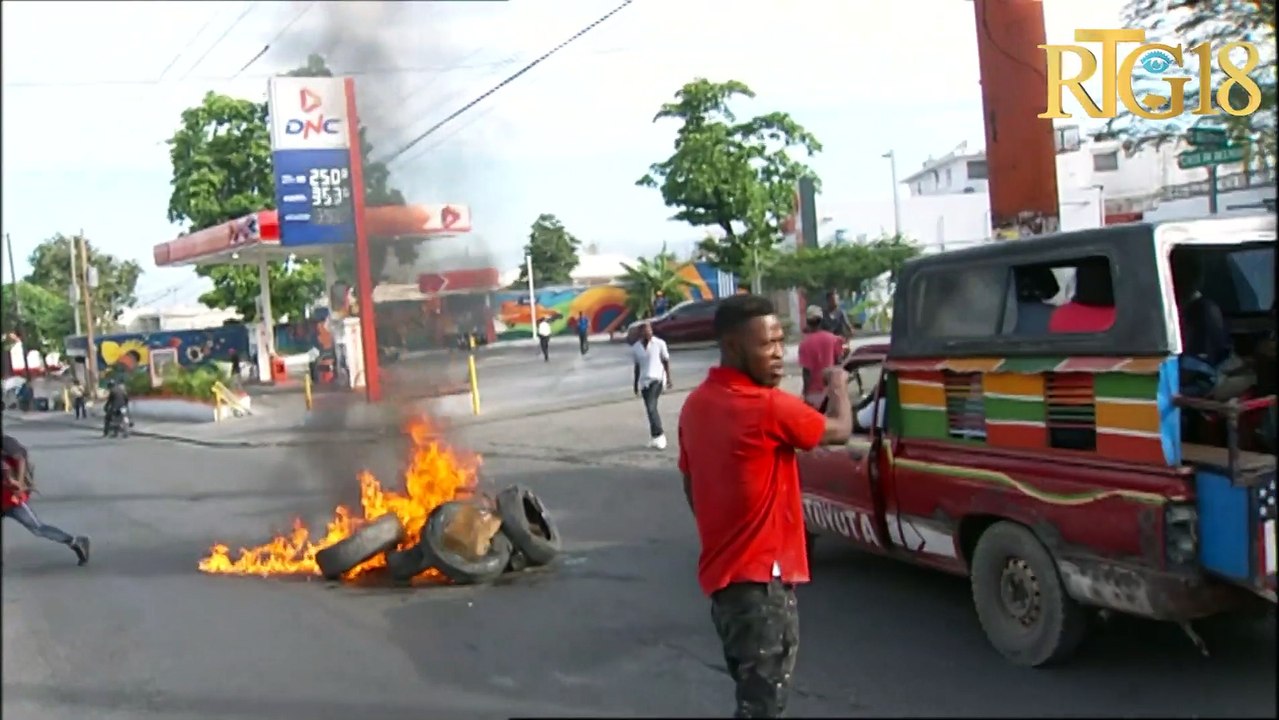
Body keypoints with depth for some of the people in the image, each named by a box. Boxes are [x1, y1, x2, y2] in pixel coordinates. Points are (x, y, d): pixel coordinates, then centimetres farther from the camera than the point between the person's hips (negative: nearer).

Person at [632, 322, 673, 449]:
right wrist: (636, 384, 16)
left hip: (657, 379, -4)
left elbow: (666, 361, 1)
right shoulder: (635, 348, 5)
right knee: (651, 409, 8)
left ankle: (657, 435, -6)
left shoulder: (659, 343, -5)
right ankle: (658, 434, 20)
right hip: (644, 381, 5)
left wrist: (668, 378, -3)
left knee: (651, 408, -17)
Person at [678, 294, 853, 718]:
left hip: (723, 572, 9)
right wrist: (838, 386, 16)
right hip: (761, 576, -9)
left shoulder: (696, 405, 5)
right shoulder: (768, 406, -19)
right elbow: (840, 431, -4)